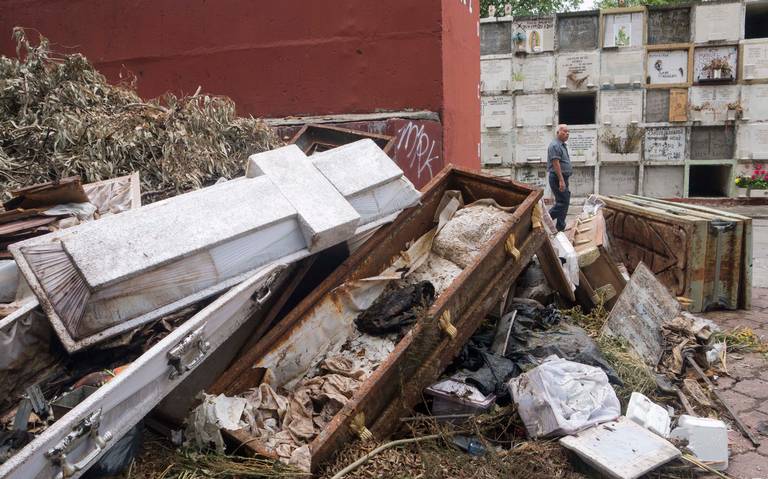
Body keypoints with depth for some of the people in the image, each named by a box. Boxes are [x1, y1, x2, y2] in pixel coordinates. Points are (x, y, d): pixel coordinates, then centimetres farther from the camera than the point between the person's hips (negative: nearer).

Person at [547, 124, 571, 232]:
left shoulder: (563, 145, 19)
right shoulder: (555, 145, -14)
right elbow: (556, 163, -21)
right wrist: (561, 180, -26)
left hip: (563, 178, 10)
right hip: (557, 178, -10)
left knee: (564, 202, 10)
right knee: (563, 202, -12)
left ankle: (560, 228, 14)